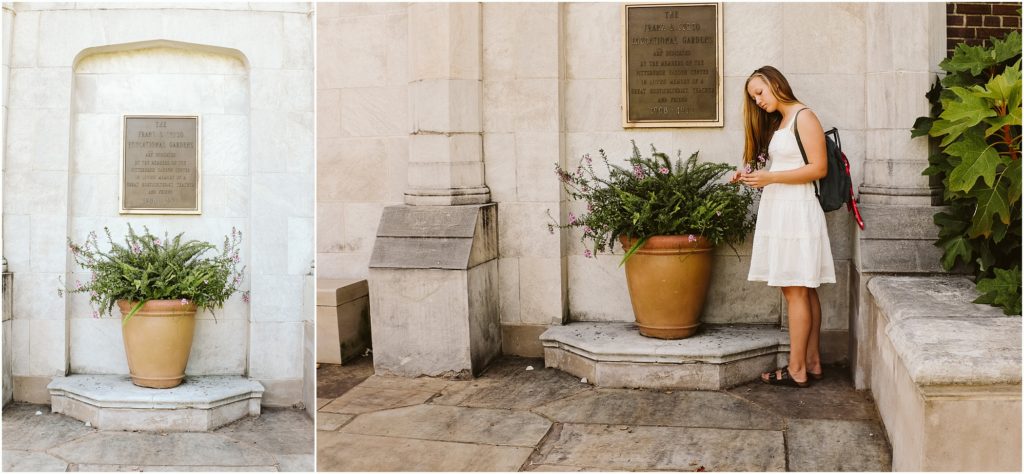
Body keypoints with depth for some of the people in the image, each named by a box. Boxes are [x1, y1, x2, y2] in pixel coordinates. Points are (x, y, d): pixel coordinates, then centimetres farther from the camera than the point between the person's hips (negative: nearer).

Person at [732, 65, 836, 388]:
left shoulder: (804, 117, -7)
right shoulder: (777, 122, 20)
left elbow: (818, 168, -14)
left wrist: (769, 177, -16)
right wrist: (752, 177, 2)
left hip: (796, 210, -9)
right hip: (778, 210, 9)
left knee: (795, 290, -7)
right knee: (803, 290, 9)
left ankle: (797, 370, -4)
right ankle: (812, 363, 12)